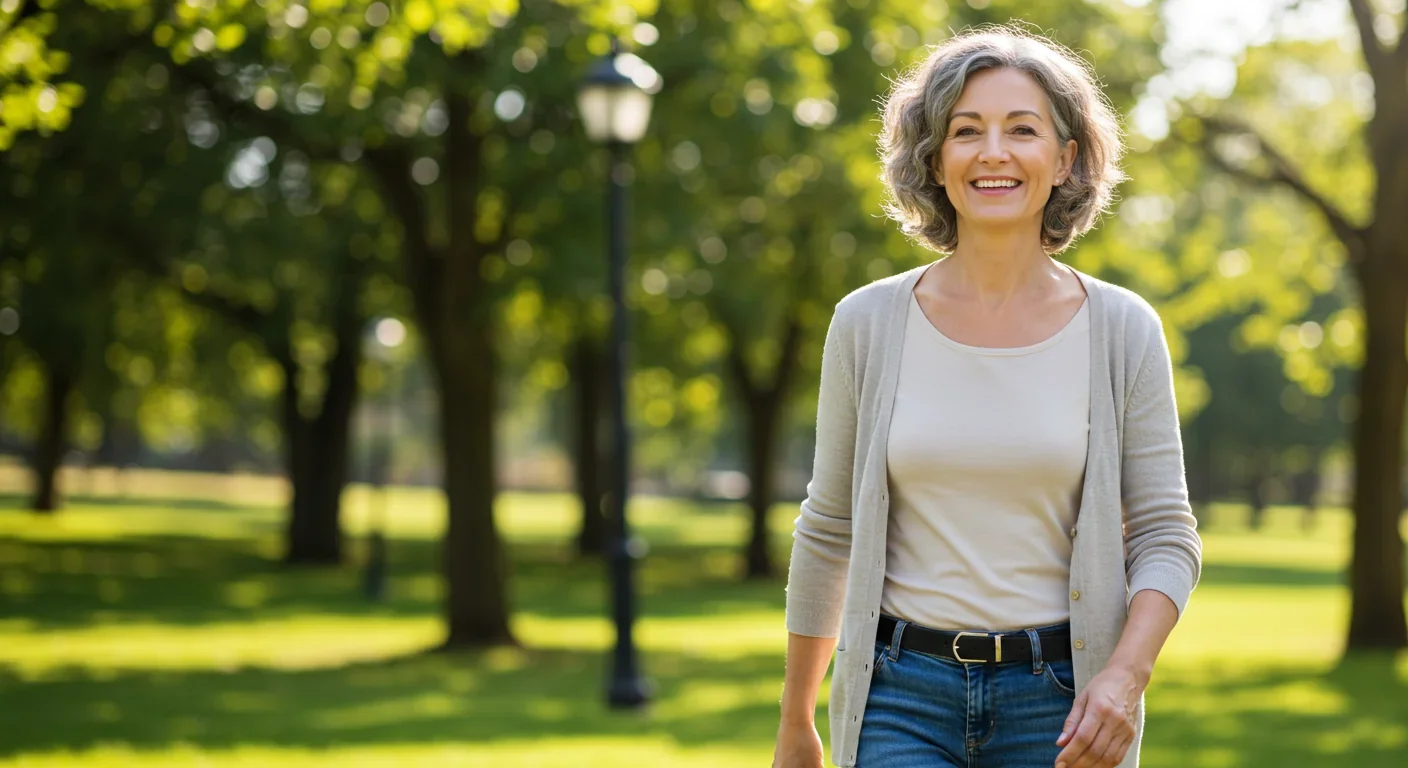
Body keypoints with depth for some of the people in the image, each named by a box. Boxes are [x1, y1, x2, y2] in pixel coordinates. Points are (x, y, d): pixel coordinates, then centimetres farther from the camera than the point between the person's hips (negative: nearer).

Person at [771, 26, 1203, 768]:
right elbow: (828, 532, 9)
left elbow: (1166, 537, 0)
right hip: (901, 701, 0)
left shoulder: (1122, 331, 0)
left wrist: (1125, 675, -18)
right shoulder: (868, 324, 1)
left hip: (1059, 705, 1)